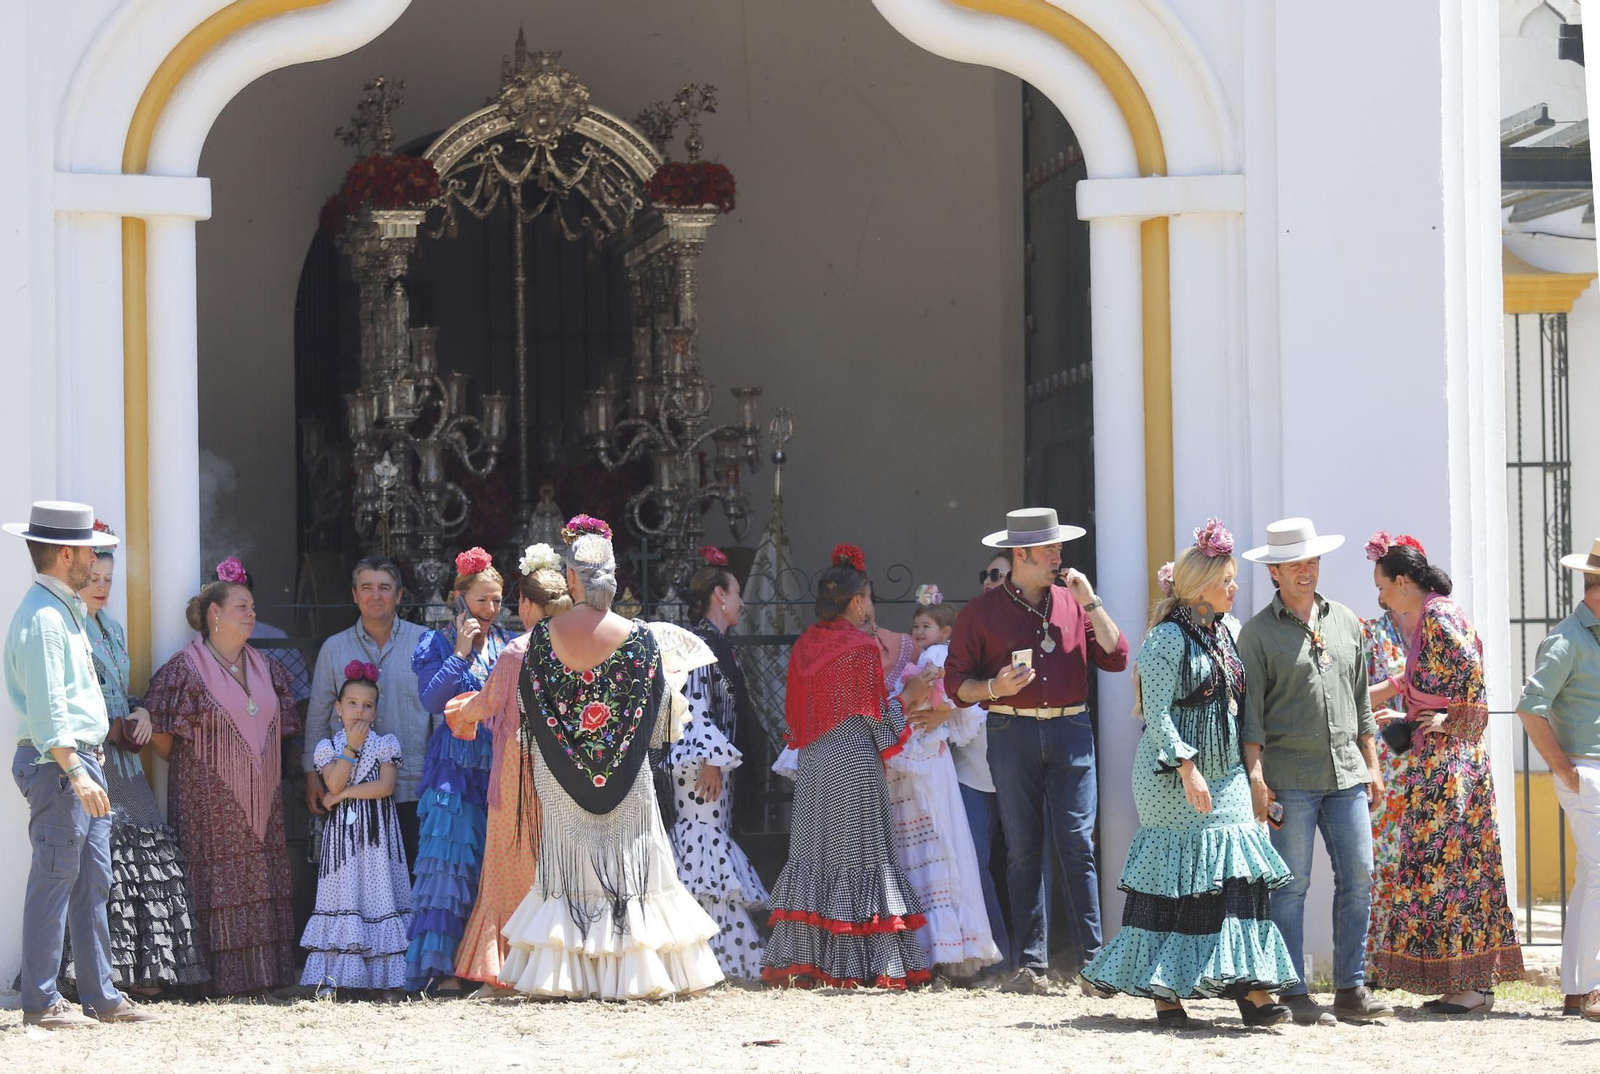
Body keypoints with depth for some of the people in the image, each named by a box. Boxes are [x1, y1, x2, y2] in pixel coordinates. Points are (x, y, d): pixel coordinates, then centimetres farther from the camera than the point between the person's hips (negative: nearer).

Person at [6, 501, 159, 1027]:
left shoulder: (65, 609, 18)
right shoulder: (43, 617, -15)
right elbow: (47, 708, -22)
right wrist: (75, 771, -26)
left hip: (83, 762, 10)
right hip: (57, 764, -10)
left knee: (93, 883, 11)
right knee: (54, 881, -7)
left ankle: (101, 996, 15)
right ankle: (40, 1001, -3)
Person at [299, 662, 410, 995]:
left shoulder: (385, 744, 4)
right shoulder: (329, 747, 7)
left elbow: (385, 785, -9)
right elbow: (334, 783, -9)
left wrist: (344, 794, -10)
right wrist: (352, 746, -11)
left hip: (377, 833, 0)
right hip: (343, 833, 0)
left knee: (378, 894, -2)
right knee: (343, 896, -4)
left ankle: (382, 974, -1)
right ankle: (331, 975, -6)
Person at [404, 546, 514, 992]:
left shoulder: (508, 645, 14)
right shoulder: (437, 645, 5)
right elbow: (431, 699, -9)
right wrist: (461, 654, -11)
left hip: (501, 767, 3)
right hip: (455, 767, -3)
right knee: (450, 860, -10)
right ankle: (443, 965, -10)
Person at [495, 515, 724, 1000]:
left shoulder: (544, 637, -4)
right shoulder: (639, 637, -8)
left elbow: (530, 712, 4)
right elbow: (656, 713, 0)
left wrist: (535, 779, 16)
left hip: (560, 778, 1)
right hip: (624, 779, -1)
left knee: (570, 870, 7)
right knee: (628, 868, 5)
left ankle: (570, 973, 4)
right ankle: (628, 970, 3)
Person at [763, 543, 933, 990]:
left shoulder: (803, 647, 7)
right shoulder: (863, 648, -11)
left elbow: (793, 716, 13)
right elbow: (877, 717, -8)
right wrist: (909, 696, 6)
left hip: (811, 764, 6)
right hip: (854, 767, -6)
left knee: (812, 855, 7)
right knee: (858, 855, -1)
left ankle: (800, 960, 4)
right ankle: (860, 965, 0)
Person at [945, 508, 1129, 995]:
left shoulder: (1072, 604, 13)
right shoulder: (981, 612, 7)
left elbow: (1116, 658, 5)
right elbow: (956, 681, 6)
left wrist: (1091, 603, -1)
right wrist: (994, 688, -13)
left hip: (1070, 732, 1)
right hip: (1012, 732, -1)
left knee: (1077, 845, -7)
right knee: (1024, 850, 0)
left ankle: (1092, 963, -8)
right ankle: (1032, 965, 3)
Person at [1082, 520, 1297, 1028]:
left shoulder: (1229, 632, 14)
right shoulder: (1168, 638, -10)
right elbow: (1157, 713, -15)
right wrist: (1187, 767, -21)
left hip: (1226, 774, 7)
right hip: (1176, 779, -7)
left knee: (1239, 877, -1)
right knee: (1175, 881, -3)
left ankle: (1251, 989, -5)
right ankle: (1166, 994, 2)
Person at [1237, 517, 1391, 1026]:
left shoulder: (1345, 622, 15)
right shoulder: (1258, 632, 1)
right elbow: (1250, 711, -2)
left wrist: (1371, 765, 16)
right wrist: (1255, 773, -11)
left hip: (1346, 772, 5)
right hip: (1290, 775, -5)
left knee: (1358, 878, 1)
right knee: (1291, 884, -3)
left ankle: (1351, 989, 7)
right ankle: (1294, 993, 1)